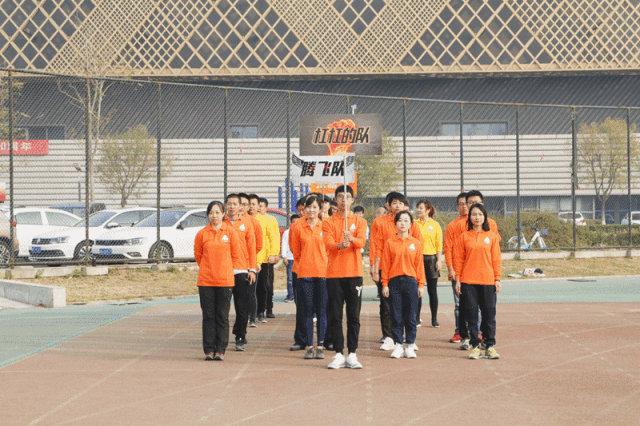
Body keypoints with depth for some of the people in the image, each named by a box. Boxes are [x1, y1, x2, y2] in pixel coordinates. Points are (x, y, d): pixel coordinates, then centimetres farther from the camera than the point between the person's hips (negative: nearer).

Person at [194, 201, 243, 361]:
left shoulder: (230, 232, 1)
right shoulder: (202, 233, 3)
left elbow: (236, 256, 8)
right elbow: (198, 255, 15)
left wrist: (228, 270, 8)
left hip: (225, 280, -1)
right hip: (205, 281, 1)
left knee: (222, 316, 2)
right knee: (208, 316, 2)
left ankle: (220, 350, 7)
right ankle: (209, 350, 8)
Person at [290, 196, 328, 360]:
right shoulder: (298, 228, 6)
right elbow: (296, 251, 13)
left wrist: (318, 261, 2)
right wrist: (307, 262, 9)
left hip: (322, 272, -1)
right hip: (304, 272, 1)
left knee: (321, 311, -1)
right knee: (308, 311, 2)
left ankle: (320, 346, 5)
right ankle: (309, 346, 8)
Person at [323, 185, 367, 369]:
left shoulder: (359, 221, 8)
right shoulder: (328, 222, 7)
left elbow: (362, 241, -9)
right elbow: (328, 243, -10)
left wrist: (352, 239, -31)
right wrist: (340, 245, -31)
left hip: (354, 273, 0)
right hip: (334, 273, 0)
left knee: (354, 316, 0)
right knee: (335, 316, 0)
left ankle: (352, 355, 6)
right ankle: (339, 354, 6)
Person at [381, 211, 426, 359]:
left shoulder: (416, 243, 6)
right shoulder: (389, 243, 4)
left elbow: (419, 265, 6)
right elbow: (385, 265, 4)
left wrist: (421, 285, 1)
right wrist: (385, 284, -1)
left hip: (411, 281, 0)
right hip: (394, 282, 0)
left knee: (410, 316, 1)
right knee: (396, 316, 1)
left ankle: (410, 346, 11)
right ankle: (398, 345, 9)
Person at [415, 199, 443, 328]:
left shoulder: (435, 225, 4)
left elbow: (439, 244, 3)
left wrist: (439, 260, -4)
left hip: (431, 258, -1)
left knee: (432, 290, 3)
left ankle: (434, 319, 9)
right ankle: (416, 319, 7)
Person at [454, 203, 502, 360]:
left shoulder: (492, 236, 5)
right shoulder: (464, 236, 4)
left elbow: (496, 259, 6)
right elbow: (458, 259, 5)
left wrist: (497, 279, 1)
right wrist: (457, 279, 0)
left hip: (488, 281, 0)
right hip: (468, 282, 0)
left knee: (489, 314, 1)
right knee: (472, 314, 2)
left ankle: (490, 346, 9)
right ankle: (475, 346, 9)